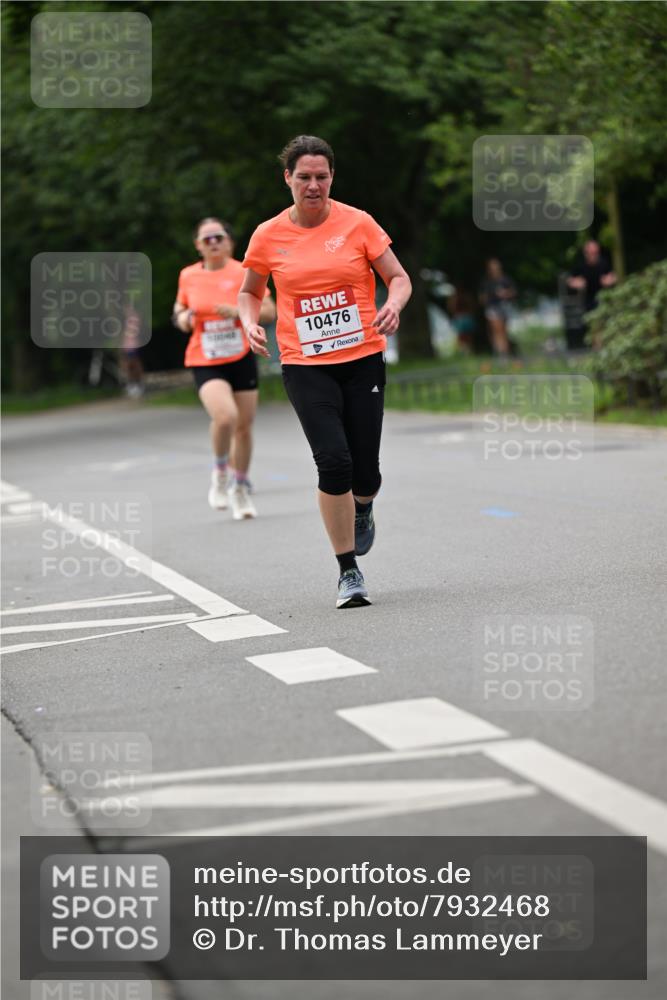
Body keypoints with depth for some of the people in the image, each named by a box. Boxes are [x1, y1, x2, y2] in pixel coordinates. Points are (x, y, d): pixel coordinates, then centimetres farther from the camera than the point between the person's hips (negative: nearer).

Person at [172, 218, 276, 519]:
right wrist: (182, 318, -4)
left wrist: (237, 311, -20)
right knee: (225, 416, -26)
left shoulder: (243, 273, -4)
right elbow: (179, 307, 19)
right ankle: (220, 471, 2)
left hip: (242, 358, 1)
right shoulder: (188, 276, 2)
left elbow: (269, 312, -4)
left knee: (244, 426, 7)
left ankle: (240, 488, 30)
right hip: (205, 363, -1)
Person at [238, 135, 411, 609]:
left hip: (363, 359, 0)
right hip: (305, 365, 0)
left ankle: (363, 509, 39)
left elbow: (398, 277, 4)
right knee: (334, 462, -16)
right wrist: (251, 322, -4)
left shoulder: (358, 223, -1)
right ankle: (349, 572, -3)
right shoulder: (269, 236, 2)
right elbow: (250, 291, 17)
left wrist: (394, 304, -18)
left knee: (364, 473, -1)